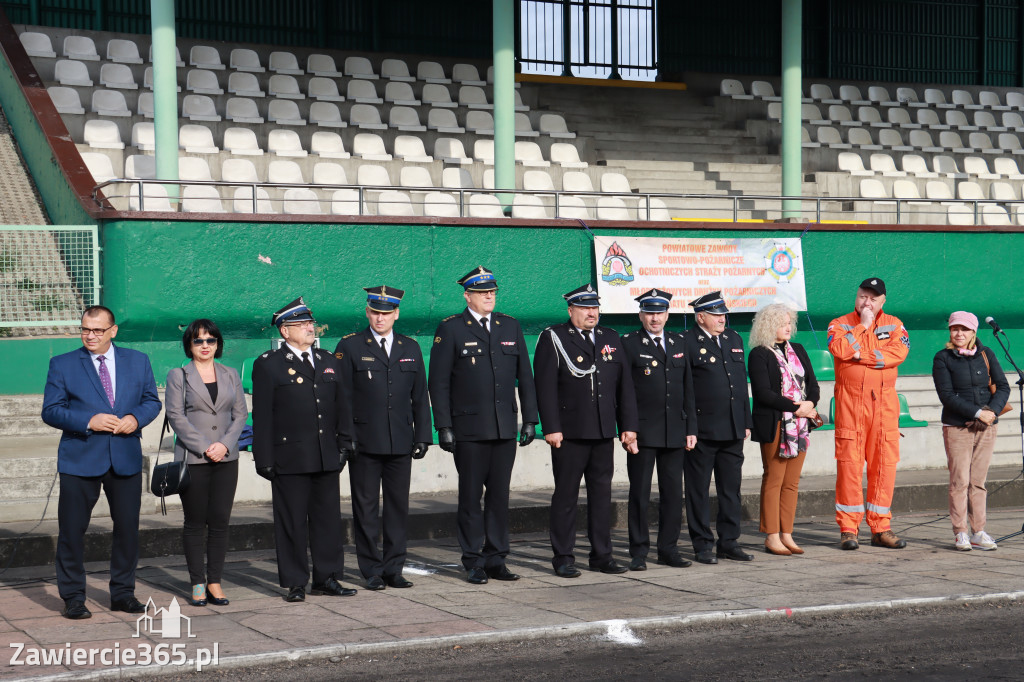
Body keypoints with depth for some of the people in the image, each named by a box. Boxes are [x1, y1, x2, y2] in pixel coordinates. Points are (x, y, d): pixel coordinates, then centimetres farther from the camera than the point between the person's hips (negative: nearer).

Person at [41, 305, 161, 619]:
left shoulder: (138, 361, 9)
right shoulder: (62, 365, 1)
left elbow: (152, 401, 11)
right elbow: (50, 411, -3)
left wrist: (136, 418, -10)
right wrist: (89, 422, -17)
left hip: (126, 458, 2)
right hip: (79, 459, -2)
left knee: (128, 527, 7)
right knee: (71, 530, 0)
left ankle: (123, 593, 21)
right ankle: (73, 599, 10)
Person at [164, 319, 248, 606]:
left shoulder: (230, 375, 13)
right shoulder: (178, 376, 3)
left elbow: (240, 414, 9)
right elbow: (176, 416, -4)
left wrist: (224, 444, -7)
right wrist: (204, 447, -12)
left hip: (226, 459, 3)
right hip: (192, 459, -3)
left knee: (220, 521, 0)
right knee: (195, 523, 1)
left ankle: (215, 582, 8)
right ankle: (197, 584, 8)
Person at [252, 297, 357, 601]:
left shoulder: (328, 362, 15)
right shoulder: (268, 365, -1)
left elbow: (343, 406, 18)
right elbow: (262, 416, -4)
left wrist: (344, 444, 9)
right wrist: (264, 459, -9)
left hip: (327, 458, 5)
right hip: (290, 458, -5)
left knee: (328, 517, 8)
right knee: (292, 521, 0)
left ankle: (326, 577, 18)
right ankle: (295, 583, 8)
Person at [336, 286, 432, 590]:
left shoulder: (410, 348, 11)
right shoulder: (349, 347, 0)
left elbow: (420, 397, 13)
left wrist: (422, 436, 7)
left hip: (401, 443, 3)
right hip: (365, 444, -3)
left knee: (398, 507, 6)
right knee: (366, 509, 2)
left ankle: (394, 570, 14)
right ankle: (373, 572, 10)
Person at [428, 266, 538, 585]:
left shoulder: (511, 327, 11)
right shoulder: (450, 329, -1)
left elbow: (524, 377, 13)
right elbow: (439, 383, -3)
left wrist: (530, 420, 7)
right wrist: (443, 427, -9)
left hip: (505, 427, 4)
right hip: (469, 429, -4)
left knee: (500, 495, 6)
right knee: (470, 497, 2)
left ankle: (496, 559, 14)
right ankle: (474, 562, 9)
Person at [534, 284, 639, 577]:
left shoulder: (611, 339, 13)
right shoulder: (553, 338, -2)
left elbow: (625, 385, 14)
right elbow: (546, 386, -8)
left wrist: (629, 426, 7)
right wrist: (551, 428, -14)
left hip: (604, 433, 5)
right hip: (569, 433, -5)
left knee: (602, 494, 9)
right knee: (566, 495, 1)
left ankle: (601, 555, 17)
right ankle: (563, 558, 8)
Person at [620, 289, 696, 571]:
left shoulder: (678, 342, 12)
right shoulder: (629, 344, -2)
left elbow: (688, 388, 13)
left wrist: (691, 428, 8)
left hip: (675, 431, 4)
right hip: (642, 431, -4)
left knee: (673, 492, 7)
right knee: (639, 492, 0)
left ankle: (668, 548, 16)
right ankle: (638, 552, 7)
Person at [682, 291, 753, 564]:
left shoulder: (734, 339, 14)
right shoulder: (687, 343, -6)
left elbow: (742, 383, 18)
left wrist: (746, 423, 14)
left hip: (733, 430, 6)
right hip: (702, 431, -6)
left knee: (731, 488, 10)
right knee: (699, 490, 2)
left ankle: (729, 542, 18)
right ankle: (703, 546, 9)